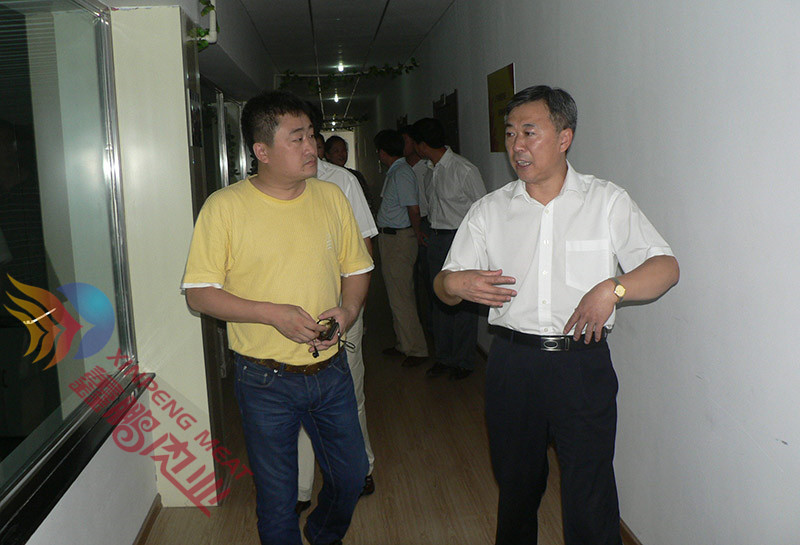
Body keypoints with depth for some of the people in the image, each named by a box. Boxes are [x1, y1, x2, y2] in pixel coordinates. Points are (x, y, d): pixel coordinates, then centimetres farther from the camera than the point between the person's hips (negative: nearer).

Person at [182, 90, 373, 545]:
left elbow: (357, 268, 11)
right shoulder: (225, 206, -10)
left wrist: (349, 309, -10)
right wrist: (273, 313, -20)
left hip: (330, 369, 4)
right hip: (267, 380, -4)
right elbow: (199, 293, -10)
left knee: (351, 477, 19)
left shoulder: (331, 196, 2)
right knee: (277, 496, 12)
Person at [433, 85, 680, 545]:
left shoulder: (608, 201, 1)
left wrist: (611, 289, -21)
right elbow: (446, 285, 8)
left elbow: (666, 268, -3)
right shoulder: (489, 210, 7)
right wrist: (455, 283, -16)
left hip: (583, 363, -2)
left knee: (590, 487, 0)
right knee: (515, 481, 17)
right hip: (512, 363, 3)